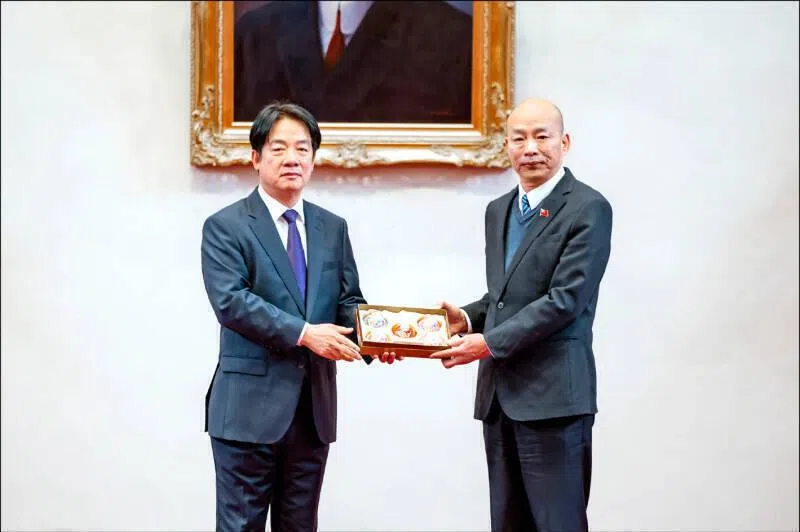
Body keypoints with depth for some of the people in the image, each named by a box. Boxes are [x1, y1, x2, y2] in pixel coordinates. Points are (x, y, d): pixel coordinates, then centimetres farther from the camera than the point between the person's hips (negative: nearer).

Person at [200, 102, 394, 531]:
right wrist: (303, 332, -22)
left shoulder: (333, 228, 13)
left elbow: (348, 300, 11)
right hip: (250, 405, -5)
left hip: (314, 407, 5)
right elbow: (230, 301, -15)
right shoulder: (225, 227, -3)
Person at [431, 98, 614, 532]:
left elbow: (565, 299, -16)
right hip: (499, 395, 8)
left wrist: (490, 342, -17)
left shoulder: (588, 209, -9)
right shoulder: (499, 210, 16)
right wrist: (468, 318, 2)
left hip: (553, 396, -8)